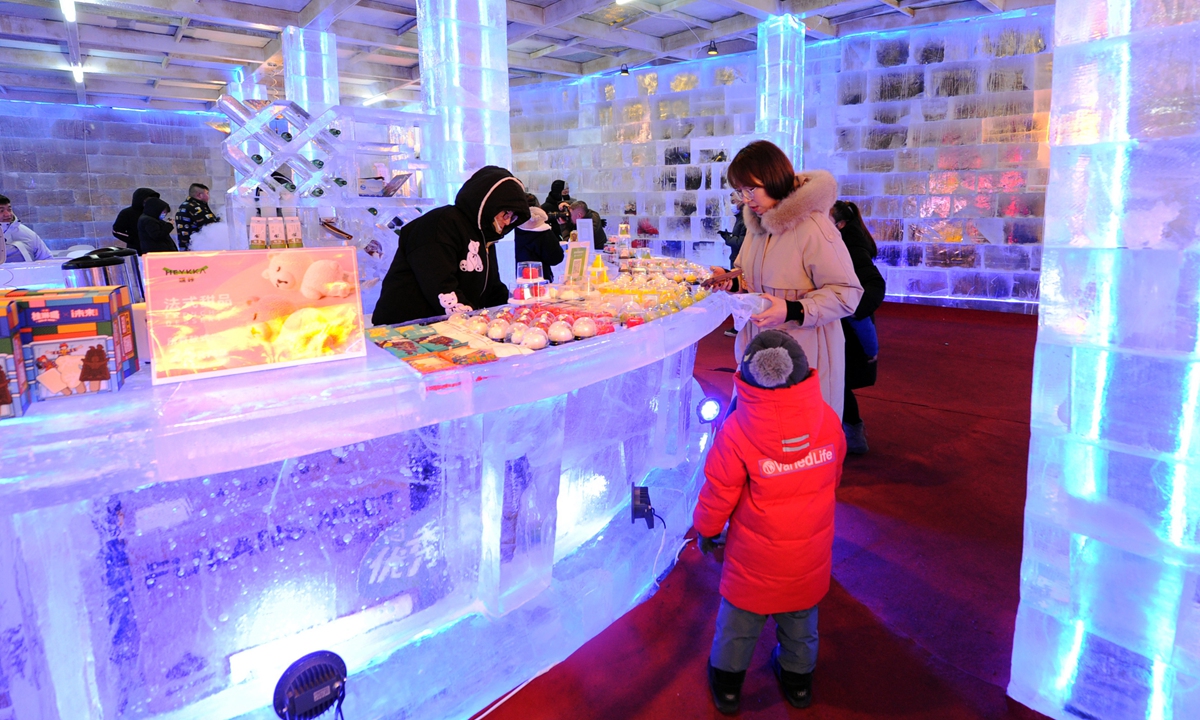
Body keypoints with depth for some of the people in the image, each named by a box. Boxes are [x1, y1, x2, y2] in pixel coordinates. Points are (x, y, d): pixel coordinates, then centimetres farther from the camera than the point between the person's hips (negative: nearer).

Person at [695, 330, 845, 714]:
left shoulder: (736, 430, -27)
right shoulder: (827, 419, -16)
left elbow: (718, 492, -15)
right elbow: (834, 476, 3)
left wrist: (706, 529, 4)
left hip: (756, 555, -3)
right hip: (810, 552, 3)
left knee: (740, 615, 19)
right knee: (800, 617, 25)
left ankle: (727, 682, 39)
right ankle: (798, 680, 47)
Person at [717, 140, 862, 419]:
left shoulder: (812, 227, -16)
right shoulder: (758, 224, 10)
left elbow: (847, 294, -16)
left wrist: (792, 311, -27)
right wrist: (732, 280, 1)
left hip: (803, 357, -7)